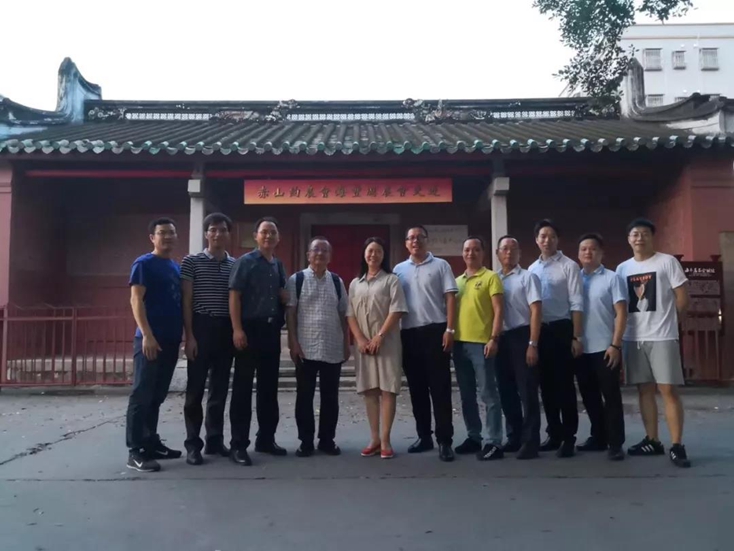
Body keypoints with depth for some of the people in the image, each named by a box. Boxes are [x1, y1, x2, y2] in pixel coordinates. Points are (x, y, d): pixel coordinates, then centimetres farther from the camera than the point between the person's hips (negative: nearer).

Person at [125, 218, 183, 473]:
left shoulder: (177, 267, 17)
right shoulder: (144, 264, -4)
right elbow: (136, 300, -11)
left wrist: (185, 334, 15)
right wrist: (147, 334, -19)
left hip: (171, 340, 7)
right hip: (150, 339, -7)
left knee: (157, 396, 13)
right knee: (142, 395, -5)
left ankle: (151, 443, 22)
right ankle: (135, 451, -2)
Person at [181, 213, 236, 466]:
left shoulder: (236, 264, 11)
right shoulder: (192, 261, 1)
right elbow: (186, 300, -2)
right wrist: (189, 335, -9)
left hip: (226, 330, 4)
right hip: (201, 328, -3)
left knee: (220, 388, 9)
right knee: (196, 388, -1)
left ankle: (215, 440, 19)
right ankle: (193, 444, 6)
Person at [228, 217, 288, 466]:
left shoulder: (279, 266, 15)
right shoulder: (245, 262, -3)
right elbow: (234, 296, -10)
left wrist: (285, 297, 1)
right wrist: (237, 329, -19)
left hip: (272, 330, 7)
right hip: (250, 329, -6)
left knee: (269, 387, 12)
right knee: (243, 387, -3)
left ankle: (266, 439, 23)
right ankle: (238, 445, 3)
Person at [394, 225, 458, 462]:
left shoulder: (440, 265, 4)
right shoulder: (399, 270, 12)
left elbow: (450, 298, -1)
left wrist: (450, 329, -10)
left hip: (435, 330, -3)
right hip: (409, 333, 4)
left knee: (440, 387, -3)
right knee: (417, 388, 10)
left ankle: (445, 440, 1)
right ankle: (424, 436, 21)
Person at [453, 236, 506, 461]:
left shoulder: (491, 277, -1)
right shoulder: (457, 281, 16)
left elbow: (498, 310, -6)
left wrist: (494, 338, -15)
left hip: (481, 343, -6)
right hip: (460, 343, 6)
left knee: (488, 394, -3)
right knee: (467, 395, 12)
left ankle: (494, 442, 2)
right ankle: (473, 437, 22)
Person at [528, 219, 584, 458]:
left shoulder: (569, 266, -4)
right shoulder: (532, 269, 12)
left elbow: (576, 304, -8)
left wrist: (577, 337, -12)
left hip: (561, 329, -5)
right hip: (539, 330, 5)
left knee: (564, 384, -1)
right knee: (546, 385, 11)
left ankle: (569, 437, 9)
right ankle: (554, 434, 24)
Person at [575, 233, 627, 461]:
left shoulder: (612, 278, 0)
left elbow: (621, 313, -5)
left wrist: (615, 344, -12)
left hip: (605, 348, -4)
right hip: (581, 348, 4)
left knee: (611, 396, 1)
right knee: (589, 397, 12)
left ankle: (615, 443, 8)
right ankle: (598, 438, 24)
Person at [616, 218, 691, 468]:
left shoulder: (667, 262, -2)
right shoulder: (622, 268, 11)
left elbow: (682, 298, -1)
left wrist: (669, 322, 4)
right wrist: (622, 332, 7)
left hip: (662, 337, -5)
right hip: (633, 338, 5)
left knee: (669, 390, -5)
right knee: (644, 390, 10)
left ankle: (677, 446, 0)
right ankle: (652, 441, 19)